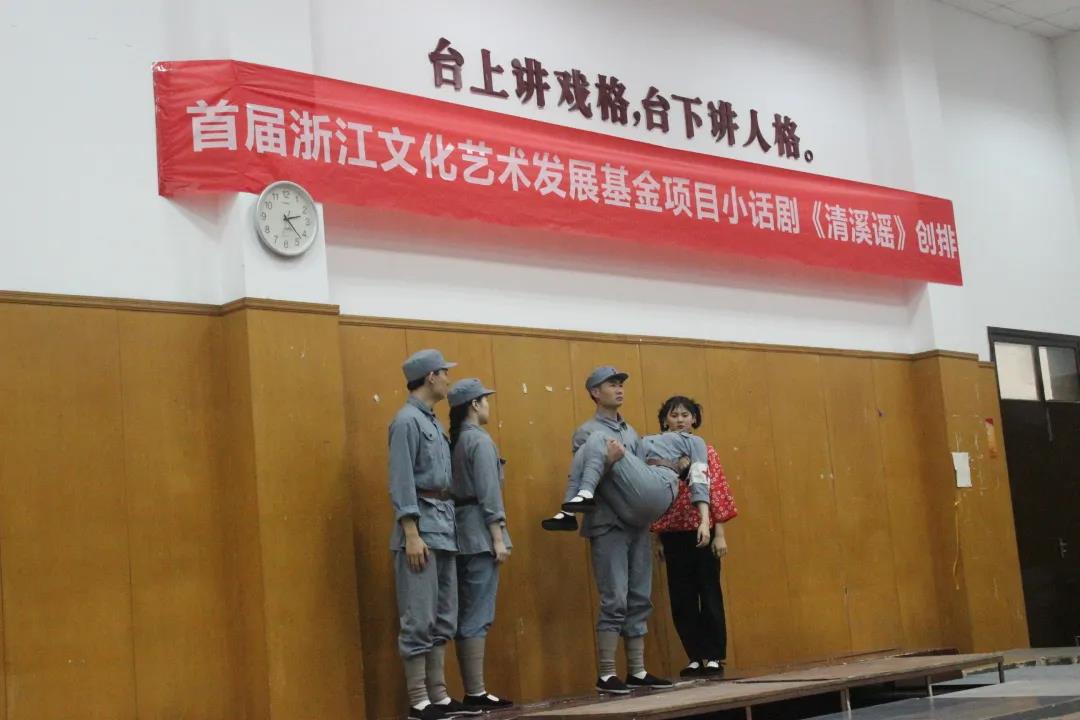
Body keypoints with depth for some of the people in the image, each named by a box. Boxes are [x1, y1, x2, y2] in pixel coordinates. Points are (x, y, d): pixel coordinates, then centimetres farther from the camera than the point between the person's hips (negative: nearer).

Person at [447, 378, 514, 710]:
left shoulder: (455, 441, 14)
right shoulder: (480, 440, -10)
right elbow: (488, 493, -16)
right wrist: (498, 537, -15)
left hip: (461, 532, 8)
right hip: (479, 533, -8)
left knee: (465, 614, 8)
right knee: (478, 615, -7)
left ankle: (471, 691, 11)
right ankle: (477, 693, -6)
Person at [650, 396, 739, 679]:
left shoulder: (706, 452, 2)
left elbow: (717, 492, -2)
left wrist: (719, 533, -7)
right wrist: (657, 539, 2)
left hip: (703, 532, -2)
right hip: (673, 534, 2)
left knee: (709, 593, 2)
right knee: (682, 598, 5)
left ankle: (714, 657, 9)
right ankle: (695, 657, 14)